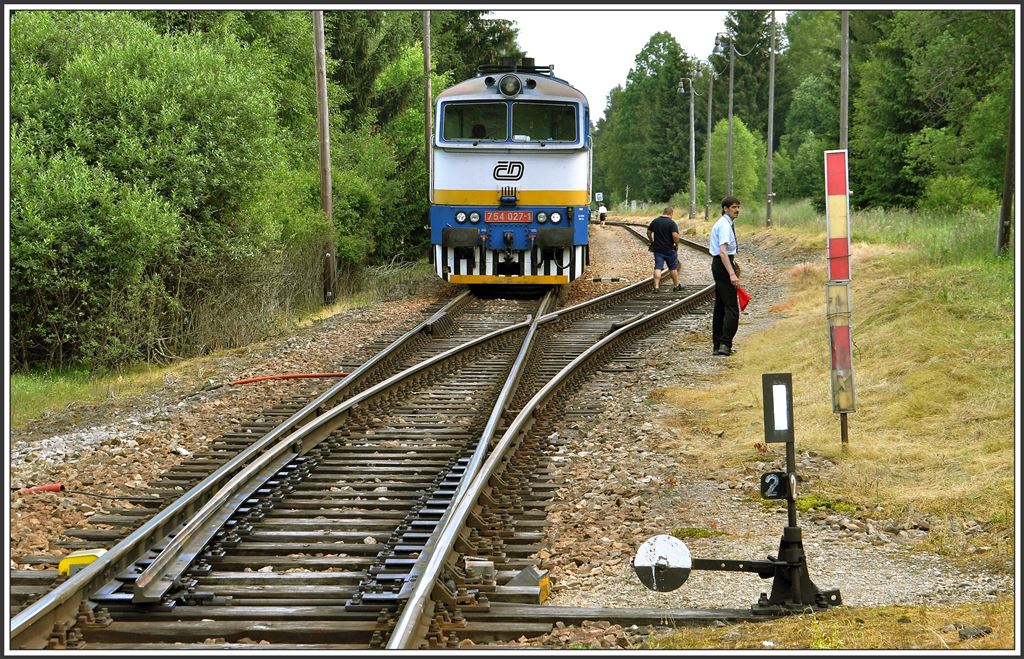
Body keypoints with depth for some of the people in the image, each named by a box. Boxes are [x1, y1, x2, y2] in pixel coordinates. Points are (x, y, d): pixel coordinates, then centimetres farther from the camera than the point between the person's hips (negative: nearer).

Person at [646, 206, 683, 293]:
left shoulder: (655, 221, 5)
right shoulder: (672, 223, -12)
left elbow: (648, 232, 14)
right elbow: (675, 235, -22)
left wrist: (652, 242, 27)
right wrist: (677, 245, -6)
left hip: (657, 249, 3)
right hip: (669, 250, -3)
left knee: (658, 268, 0)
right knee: (673, 268, 11)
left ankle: (656, 286, -10)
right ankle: (677, 285, 22)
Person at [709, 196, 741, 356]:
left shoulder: (724, 223, 15)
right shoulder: (725, 225, -17)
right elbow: (722, 251, -27)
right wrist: (732, 273, -34)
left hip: (718, 264, 11)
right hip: (723, 265, -11)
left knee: (720, 306, 12)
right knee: (731, 307, -12)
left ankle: (717, 345, 15)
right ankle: (725, 344, -17)